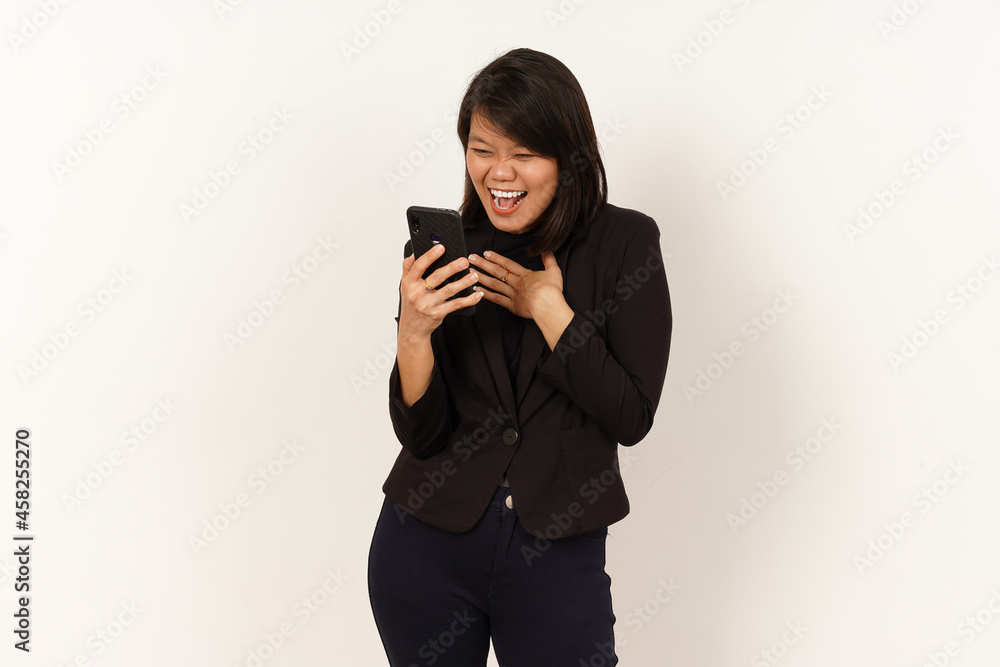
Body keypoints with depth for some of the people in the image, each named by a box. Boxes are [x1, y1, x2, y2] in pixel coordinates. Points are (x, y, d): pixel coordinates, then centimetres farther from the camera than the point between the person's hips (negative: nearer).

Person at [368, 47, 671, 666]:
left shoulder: (626, 242, -7)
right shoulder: (441, 251, -3)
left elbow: (633, 418, -11)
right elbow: (422, 435, -6)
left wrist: (547, 308, -16)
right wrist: (414, 331, -23)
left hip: (556, 556, -2)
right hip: (427, 545, 2)